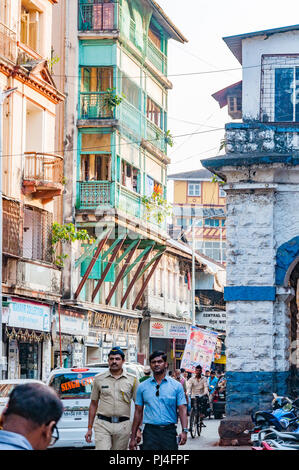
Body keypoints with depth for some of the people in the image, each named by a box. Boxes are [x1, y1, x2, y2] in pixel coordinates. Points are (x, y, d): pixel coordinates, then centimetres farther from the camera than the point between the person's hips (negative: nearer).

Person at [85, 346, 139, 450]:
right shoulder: (99, 379, 8)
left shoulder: (132, 379, 6)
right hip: (103, 424, -1)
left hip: (123, 426, 1)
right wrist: (89, 428, 8)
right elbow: (93, 404, 12)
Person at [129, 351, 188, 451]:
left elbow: (182, 409, 1)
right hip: (150, 431, 0)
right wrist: (133, 437, 8)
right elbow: (138, 412, 12)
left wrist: (184, 431, -14)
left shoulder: (176, 385, 6)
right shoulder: (143, 386, 9)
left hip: (169, 431, 0)